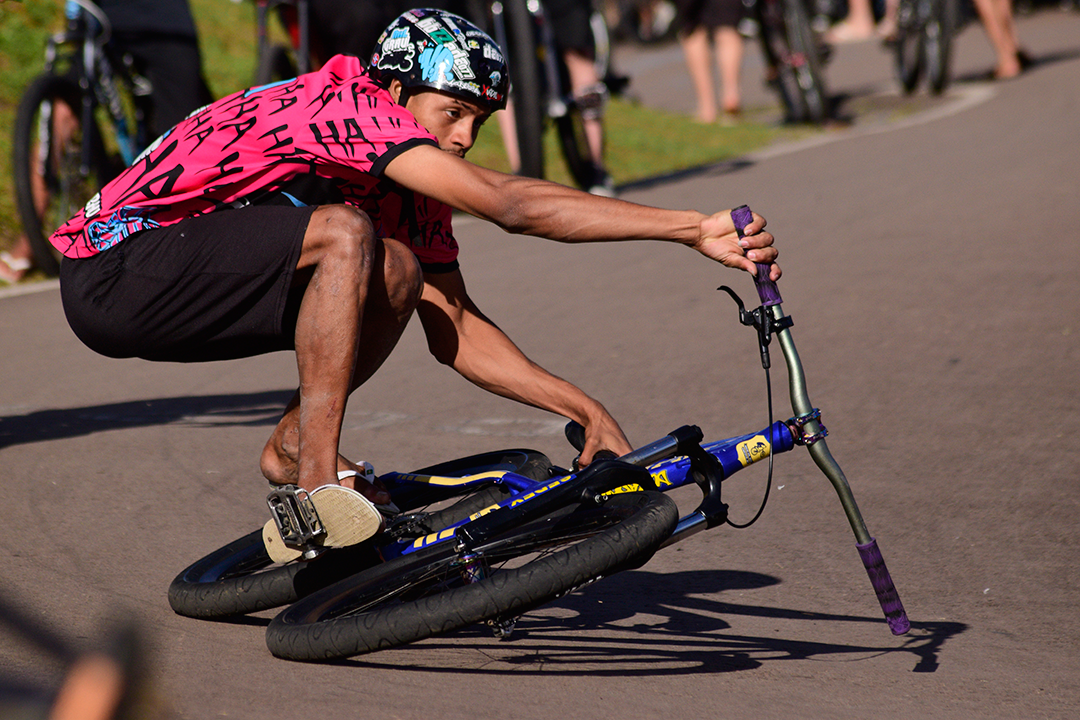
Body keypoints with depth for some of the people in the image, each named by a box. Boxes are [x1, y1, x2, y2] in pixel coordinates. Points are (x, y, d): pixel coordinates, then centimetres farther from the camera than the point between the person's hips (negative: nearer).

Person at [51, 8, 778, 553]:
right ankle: (320, 477, -20)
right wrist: (695, 228, -36)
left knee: (399, 277, -4)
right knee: (343, 234, -26)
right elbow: (511, 202, -33)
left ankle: (291, 449, 9)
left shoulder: (410, 183, 6)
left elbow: (456, 327, 9)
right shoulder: (350, 106, -22)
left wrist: (584, 409, -1)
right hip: (114, 267, -9)